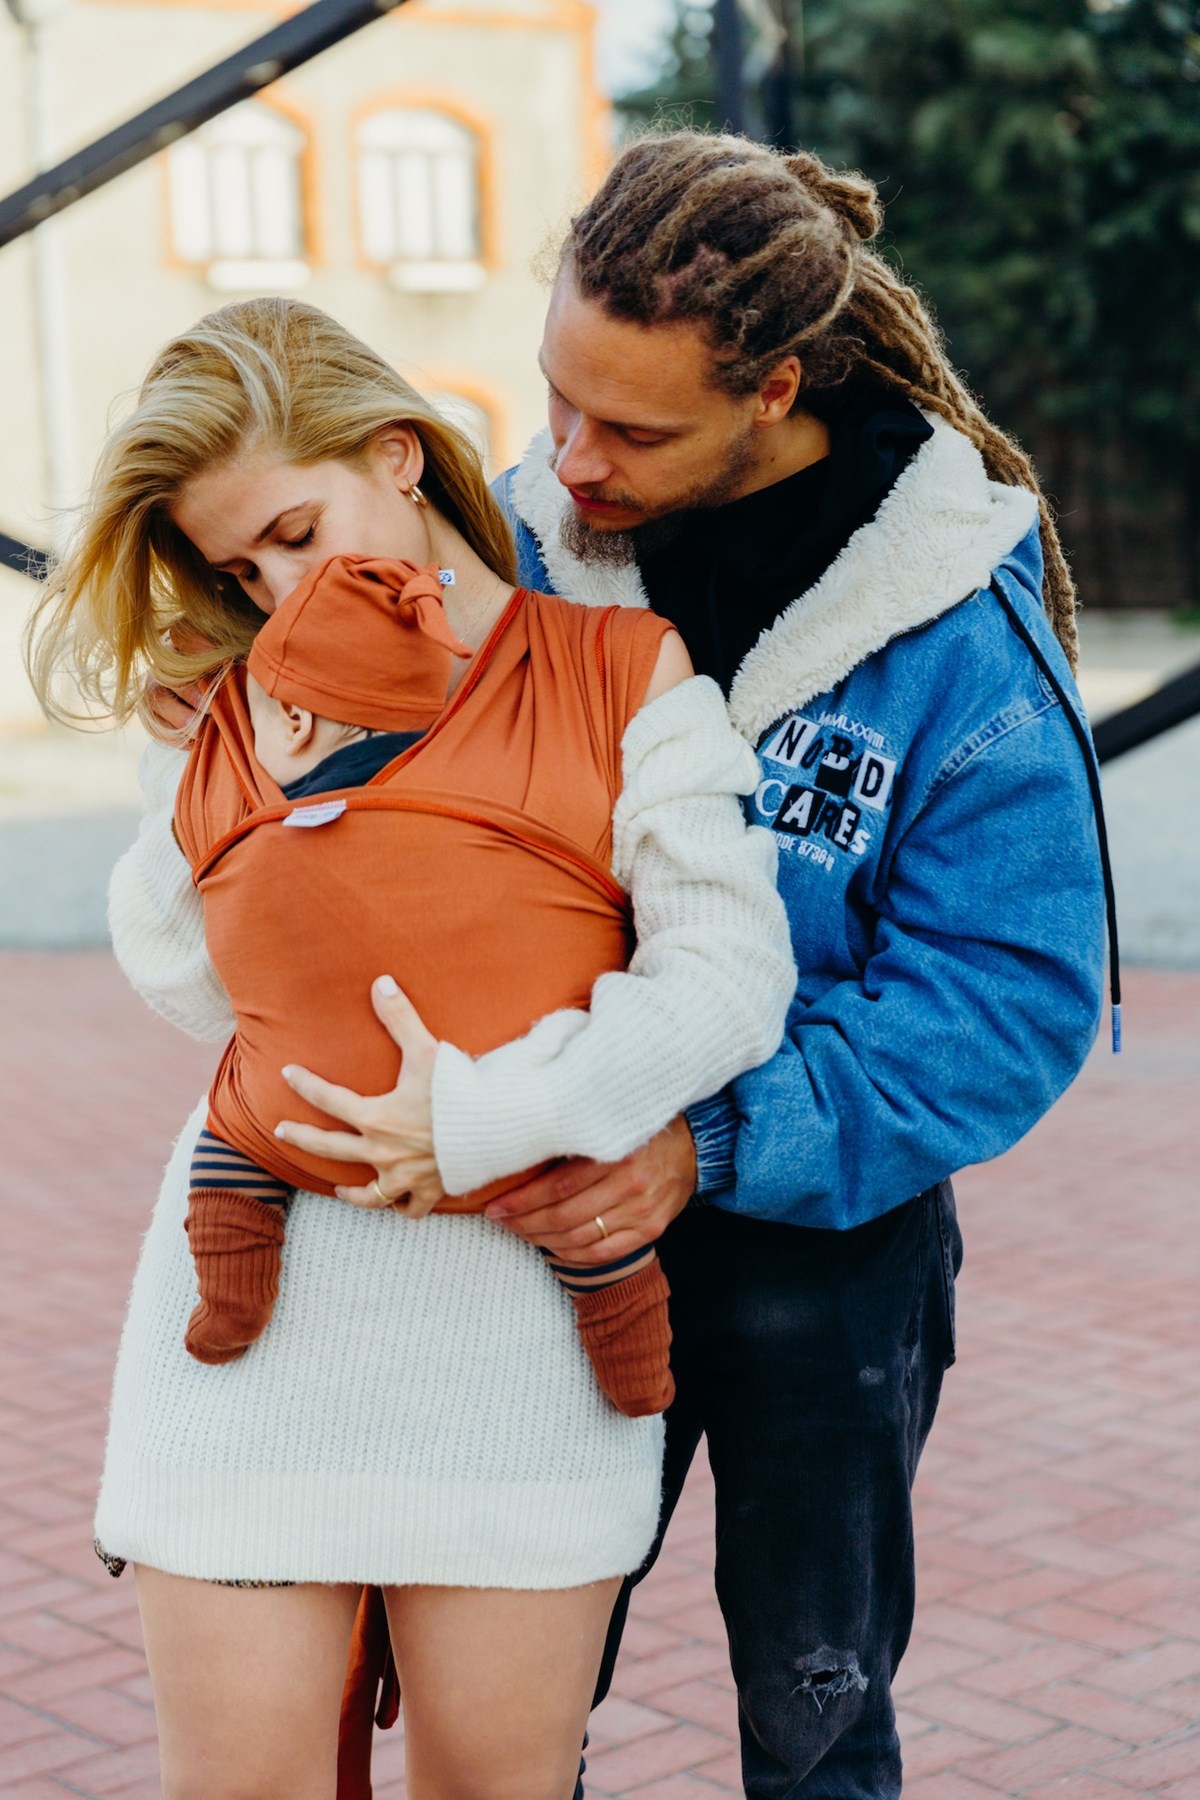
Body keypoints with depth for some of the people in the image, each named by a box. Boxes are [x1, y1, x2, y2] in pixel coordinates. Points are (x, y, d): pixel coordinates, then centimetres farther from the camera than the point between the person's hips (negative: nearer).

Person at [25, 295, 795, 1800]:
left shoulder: (622, 671, 3)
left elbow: (729, 973, -7)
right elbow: (190, 983, 9)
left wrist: (497, 1116, -17)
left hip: (520, 1283, -2)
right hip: (258, 1277, 3)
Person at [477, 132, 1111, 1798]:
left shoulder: (962, 632, -20)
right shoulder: (529, 530, -7)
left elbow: (1007, 1005, -19)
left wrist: (715, 1144, -28)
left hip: (828, 1239, -3)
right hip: (561, 1217, 3)